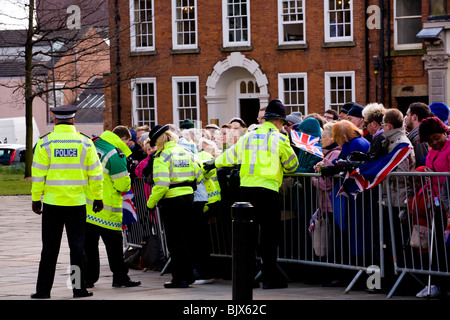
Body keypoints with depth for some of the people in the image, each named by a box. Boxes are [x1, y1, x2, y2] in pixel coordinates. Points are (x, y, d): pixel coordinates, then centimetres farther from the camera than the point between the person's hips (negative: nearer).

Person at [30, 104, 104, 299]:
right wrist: (98, 198, 11)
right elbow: (95, 174, 2)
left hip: (52, 202, 0)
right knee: (77, 245, 7)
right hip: (77, 202, 0)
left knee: (50, 248, 5)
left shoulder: (45, 143, -3)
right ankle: (79, 288, 7)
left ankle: (43, 289, 7)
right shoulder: (85, 143, 0)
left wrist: (36, 199, 5)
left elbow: (38, 174, -3)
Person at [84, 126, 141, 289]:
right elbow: (123, 185, -11)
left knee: (89, 244, 10)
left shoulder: (93, 147, 8)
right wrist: (126, 185, 10)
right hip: (106, 210, -6)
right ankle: (120, 277, 9)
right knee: (114, 244, 4)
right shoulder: (116, 155, -14)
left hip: (86, 206, 6)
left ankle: (88, 278, 13)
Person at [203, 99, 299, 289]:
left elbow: (230, 156, 27)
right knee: (269, 236, 0)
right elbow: (292, 165, 8)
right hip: (267, 190, -5)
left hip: (246, 188, 5)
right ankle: (270, 278, 0)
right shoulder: (279, 139, -1)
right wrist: (280, 168, 31)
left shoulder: (247, 138, 13)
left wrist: (214, 163, 46)